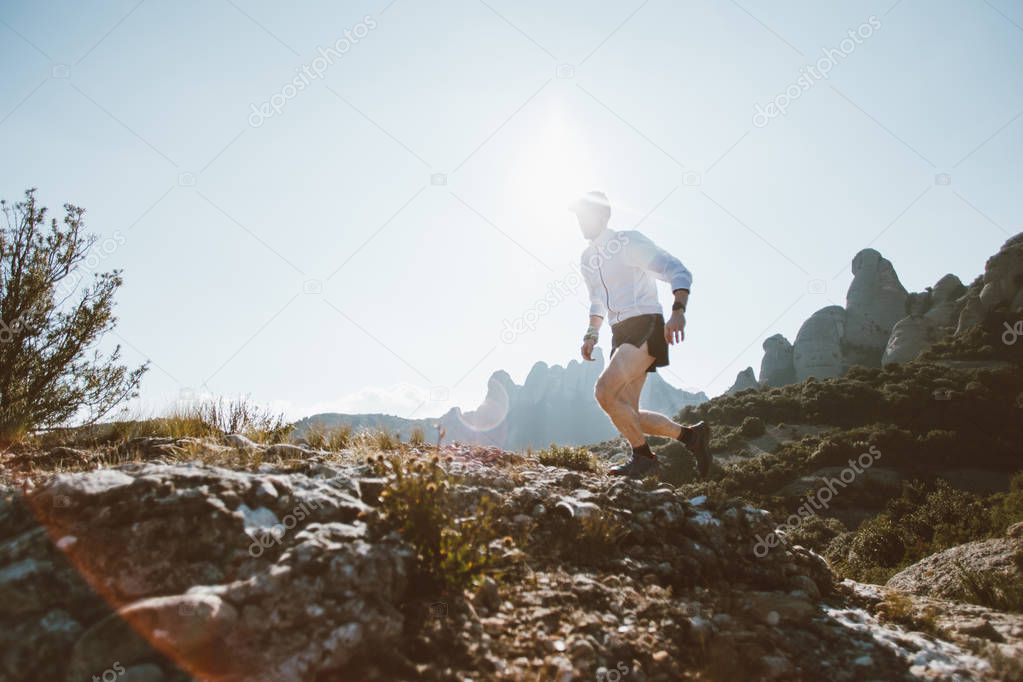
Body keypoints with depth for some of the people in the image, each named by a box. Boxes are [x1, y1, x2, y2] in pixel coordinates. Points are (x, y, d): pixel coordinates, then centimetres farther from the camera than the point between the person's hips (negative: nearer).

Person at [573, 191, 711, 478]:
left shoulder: (629, 241, -5)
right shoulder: (587, 258, 17)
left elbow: (678, 271, -13)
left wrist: (678, 311, -28)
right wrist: (591, 334, 14)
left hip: (646, 326, -8)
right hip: (621, 334, 8)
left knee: (605, 390, -23)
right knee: (628, 415, 1)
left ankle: (643, 457, -6)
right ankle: (691, 434, 16)